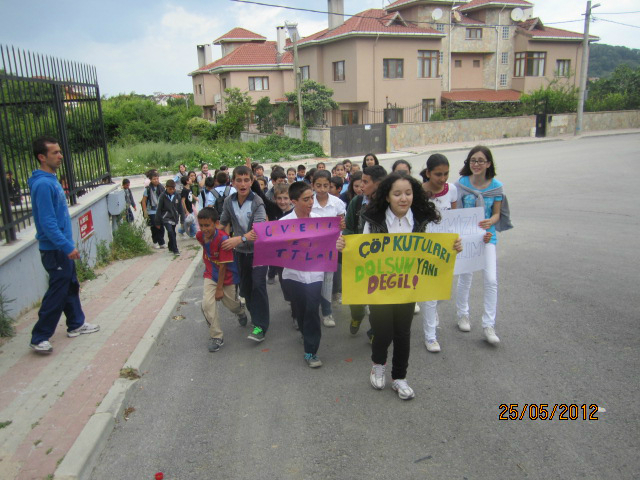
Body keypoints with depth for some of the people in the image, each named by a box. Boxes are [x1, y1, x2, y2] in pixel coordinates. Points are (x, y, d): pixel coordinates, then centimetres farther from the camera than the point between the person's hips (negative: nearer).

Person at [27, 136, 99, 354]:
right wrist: (67, 246, -25)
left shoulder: (52, 179, 10)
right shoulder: (43, 184, -21)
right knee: (56, 294, -2)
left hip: (62, 248, 10)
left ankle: (76, 324, 33)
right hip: (55, 250, -10)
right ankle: (39, 338, 9)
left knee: (71, 287, 19)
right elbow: (47, 223, -25)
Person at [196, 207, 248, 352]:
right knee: (207, 304, -10)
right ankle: (216, 336, 4)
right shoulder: (200, 236, -12)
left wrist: (219, 288, -19)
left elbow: (223, 265, -24)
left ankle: (240, 311, 52)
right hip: (211, 275, 4)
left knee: (231, 303, 13)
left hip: (227, 275, -4)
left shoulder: (223, 239, -30)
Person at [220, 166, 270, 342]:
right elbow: (224, 223, 10)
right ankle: (255, 315, 37)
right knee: (245, 286, 14)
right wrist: (227, 240, -2)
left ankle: (260, 326, -3)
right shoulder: (229, 202, -4)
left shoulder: (257, 202, -17)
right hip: (240, 251, 5)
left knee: (258, 285, -12)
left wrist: (240, 238, -41)